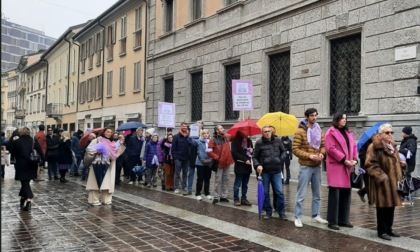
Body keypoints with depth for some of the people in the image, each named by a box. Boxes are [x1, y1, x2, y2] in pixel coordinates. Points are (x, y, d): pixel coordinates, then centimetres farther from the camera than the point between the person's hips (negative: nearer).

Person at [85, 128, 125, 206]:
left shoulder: (112, 143, 14)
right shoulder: (97, 140, -1)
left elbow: (117, 152, 3)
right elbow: (88, 149, -6)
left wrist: (121, 143, -6)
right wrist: (96, 152, -18)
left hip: (108, 165, 5)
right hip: (98, 164, -4)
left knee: (107, 183, 5)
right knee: (96, 182, -1)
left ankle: (106, 199, 12)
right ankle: (94, 200, 3)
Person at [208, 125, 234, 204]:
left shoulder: (227, 137, 6)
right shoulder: (213, 140, -10)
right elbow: (209, 151, -14)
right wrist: (216, 158, -18)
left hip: (227, 162, 6)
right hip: (219, 163, -6)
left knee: (226, 180, 10)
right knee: (218, 180, -1)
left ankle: (224, 196, 18)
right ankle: (216, 197, 5)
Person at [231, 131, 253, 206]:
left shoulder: (248, 140, 11)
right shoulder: (235, 140, -6)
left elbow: (252, 150, 23)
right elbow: (234, 153, -12)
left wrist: (251, 151, -3)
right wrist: (245, 160, -17)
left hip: (247, 166, 6)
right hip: (239, 166, -5)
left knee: (245, 184, 12)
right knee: (237, 184, 2)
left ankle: (243, 199, 20)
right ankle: (236, 199, 12)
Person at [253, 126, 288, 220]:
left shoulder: (277, 140, 2)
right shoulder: (259, 143, -3)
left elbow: (284, 151, 14)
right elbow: (255, 157, 3)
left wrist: (281, 159, -3)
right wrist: (257, 165, -13)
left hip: (276, 171, 1)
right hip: (264, 171, -1)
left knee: (279, 192, -1)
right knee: (266, 193, 7)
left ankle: (282, 213, 11)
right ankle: (268, 212, 20)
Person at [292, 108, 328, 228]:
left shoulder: (319, 130, 8)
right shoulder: (300, 131, -11)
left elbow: (323, 145, 15)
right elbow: (295, 149, -13)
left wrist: (321, 153, -6)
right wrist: (309, 156, -21)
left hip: (317, 166, 6)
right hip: (305, 166, -6)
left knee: (317, 193, 15)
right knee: (301, 194, -2)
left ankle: (316, 215, 27)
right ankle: (298, 218, 5)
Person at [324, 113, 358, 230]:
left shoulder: (348, 133, 20)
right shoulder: (331, 132, -5)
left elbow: (354, 146, 17)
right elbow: (331, 149, -14)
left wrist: (354, 159, -1)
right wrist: (344, 160, -16)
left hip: (347, 167, 8)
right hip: (336, 166, -8)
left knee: (346, 194, 10)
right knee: (335, 194, -6)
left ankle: (343, 220, 19)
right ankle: (332, 221, -1)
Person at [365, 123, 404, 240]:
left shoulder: (393, 146, 15)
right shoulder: (374, 147, -11)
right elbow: (370, 165, -17)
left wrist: (399, 178, 14)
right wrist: (381, 177, -21)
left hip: (393, 182, 8)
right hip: (382, 183, -8)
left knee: (391, 206, 12)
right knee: (383, 207, -2)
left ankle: (388, 229, 24)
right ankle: (382, 231, 7)